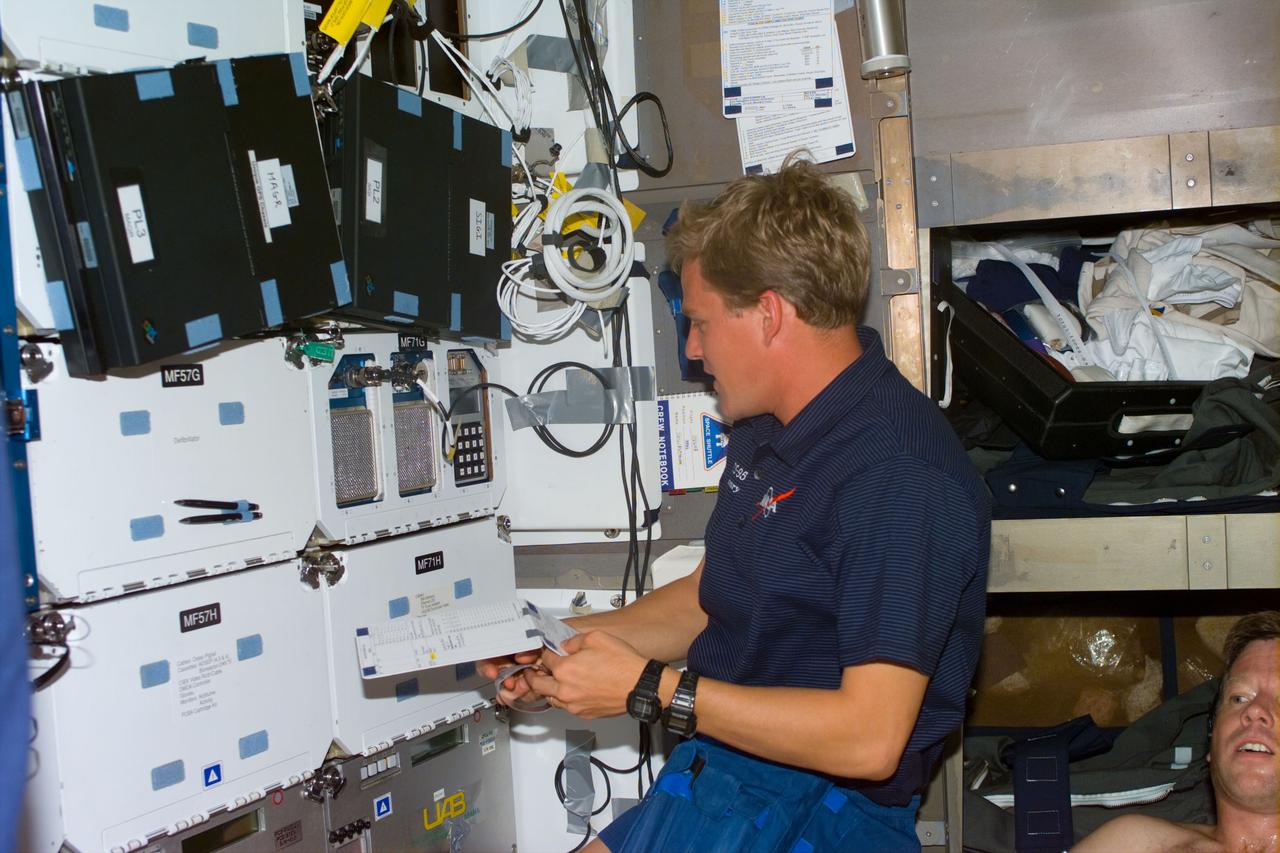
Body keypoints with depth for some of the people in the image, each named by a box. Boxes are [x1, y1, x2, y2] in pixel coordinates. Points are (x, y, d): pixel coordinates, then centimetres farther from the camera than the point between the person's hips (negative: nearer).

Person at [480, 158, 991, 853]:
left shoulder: (899, 479, -22)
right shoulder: (768, 430, 10)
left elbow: (868, 738, -26)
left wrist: (647, 689, -21)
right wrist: (565, 640, 7)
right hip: (712, 775, 9)